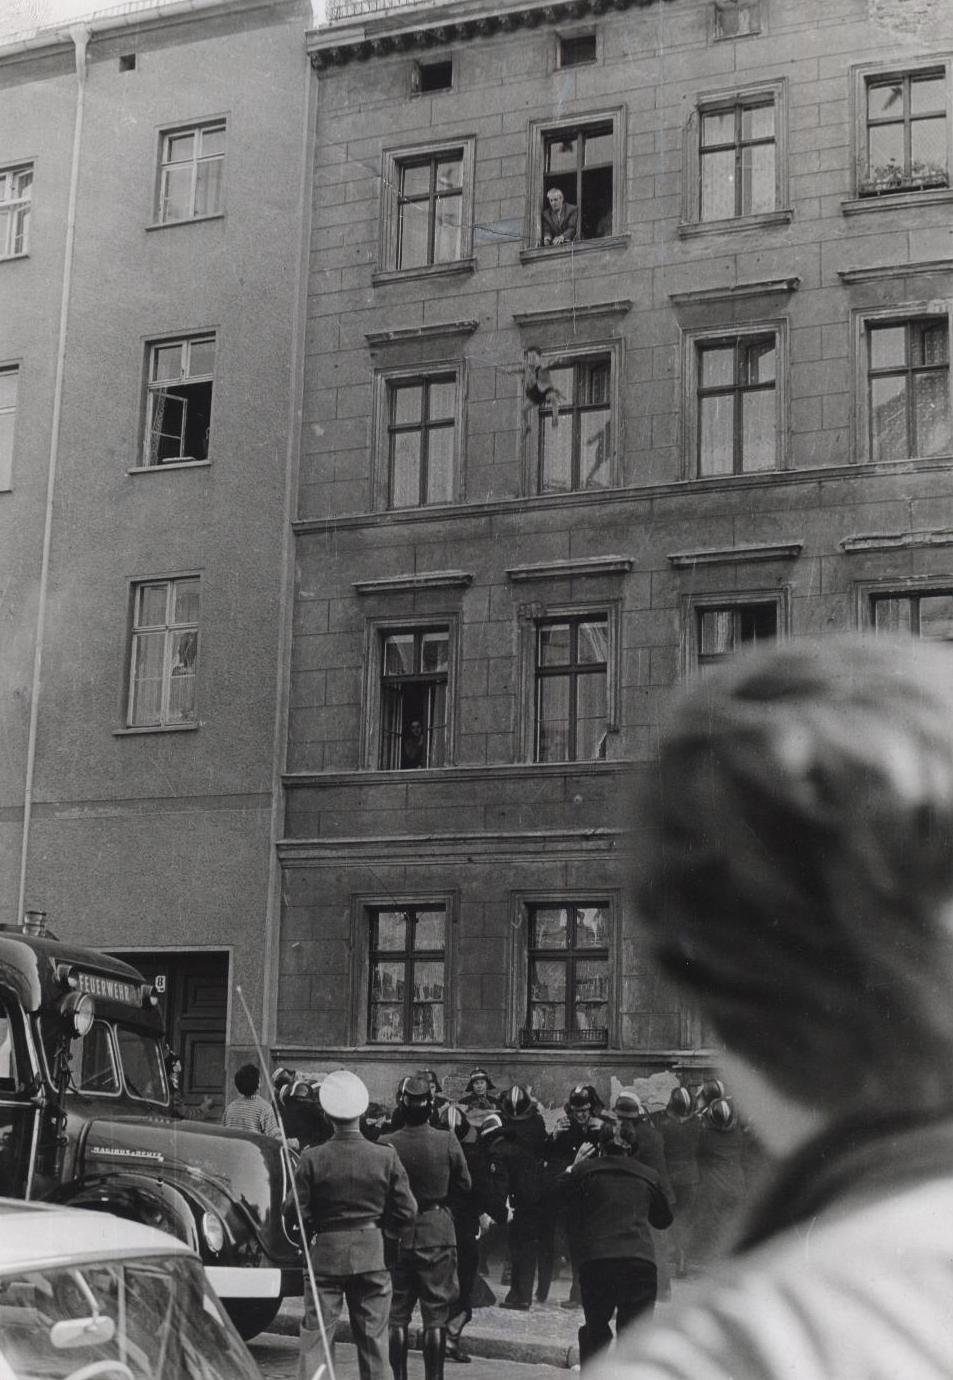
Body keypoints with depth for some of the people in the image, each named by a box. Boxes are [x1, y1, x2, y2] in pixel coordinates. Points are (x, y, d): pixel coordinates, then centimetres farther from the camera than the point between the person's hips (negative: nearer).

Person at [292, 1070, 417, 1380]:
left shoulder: (312, 1159, -11)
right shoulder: (386, 1157, -7)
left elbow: (299, 1214, -8)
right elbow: (406, 1211, -3)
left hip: (325, 1253, -1)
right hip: (372, 1253, 1)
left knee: (316, 1334, 4)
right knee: (373, 1337, 12)